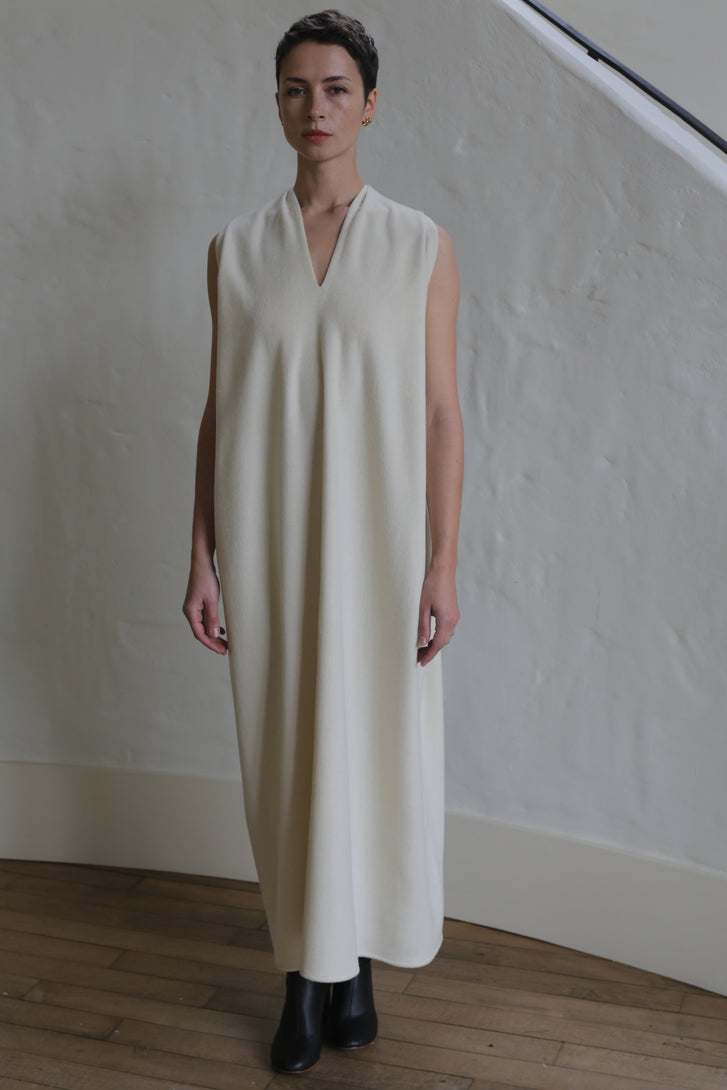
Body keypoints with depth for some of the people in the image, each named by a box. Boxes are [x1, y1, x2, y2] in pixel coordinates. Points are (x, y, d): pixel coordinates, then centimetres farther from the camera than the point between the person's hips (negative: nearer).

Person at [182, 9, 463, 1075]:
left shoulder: (422, 245, -1)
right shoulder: (236, 248, 4)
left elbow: (440, 414, -2)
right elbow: (219, 409, 5)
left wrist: (442, 566, -7)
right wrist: (203, 559, 2)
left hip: (378, 541, -1)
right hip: (268, 543, 2)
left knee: (374, 747, 7)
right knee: (287, 749, 9)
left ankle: (355, 961, 28)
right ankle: (306, 970, 26)